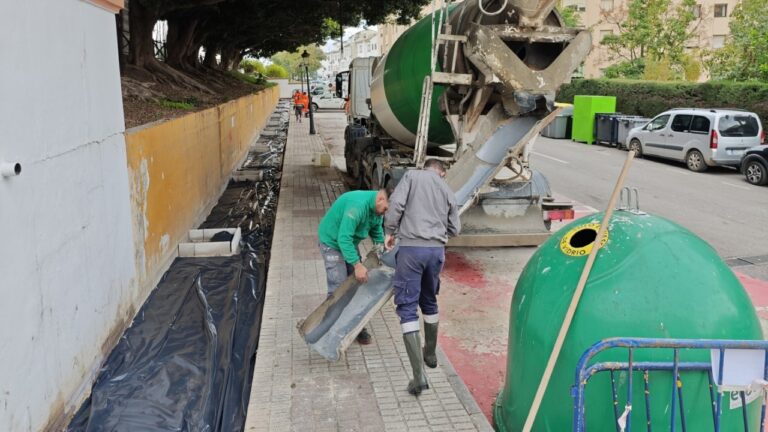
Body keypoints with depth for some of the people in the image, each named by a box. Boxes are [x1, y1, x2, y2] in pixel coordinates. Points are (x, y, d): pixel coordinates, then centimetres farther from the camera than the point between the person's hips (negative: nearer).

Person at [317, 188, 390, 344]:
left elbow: (378, 236, 10)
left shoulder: (377, 211, -6)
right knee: (338, 288, -11)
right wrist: (357, 264, -39)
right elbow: (344, 238, -38)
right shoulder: (358, 205, -35)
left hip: (350, 242, 8)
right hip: (332, 242, -8)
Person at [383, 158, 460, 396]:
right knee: (429, 302, 24)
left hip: (411, 247, -4)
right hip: (437, 250, 5)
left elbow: (396, 203, -7)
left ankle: (419, 374, -9)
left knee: (407, 307, -2)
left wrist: (389, 232, 5)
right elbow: (454, 229, 17)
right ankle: (430, 354, 41)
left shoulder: (412, 176, 7)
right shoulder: (447, 191, 17)